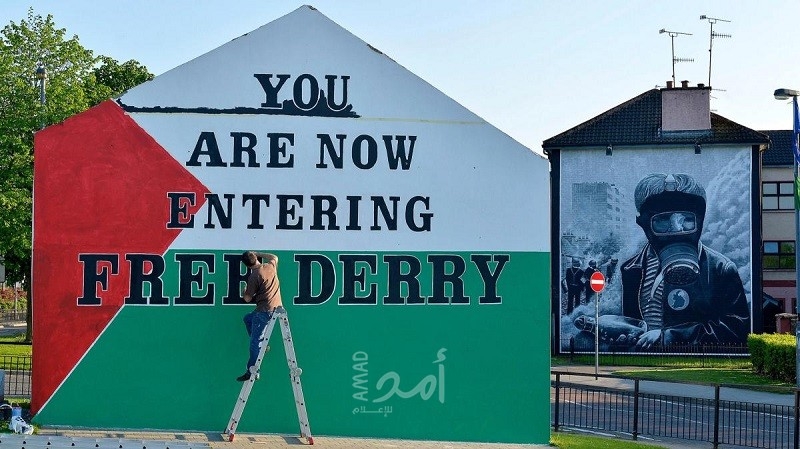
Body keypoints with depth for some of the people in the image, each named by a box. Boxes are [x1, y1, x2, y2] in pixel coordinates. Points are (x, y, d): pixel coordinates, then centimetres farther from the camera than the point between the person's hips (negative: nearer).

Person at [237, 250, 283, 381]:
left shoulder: (254, 276, -17)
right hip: (276, 306, 8)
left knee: (254, 342, -2)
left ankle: (252, 372, -1)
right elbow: (274, 257, 30)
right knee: (248, 318, 29)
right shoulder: (271, 266, 3)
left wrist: (244, 291, 12)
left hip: (265, 311, -8)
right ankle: (262, 345, 27)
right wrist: (258, 254, 27)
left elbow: (247, 298, -9)